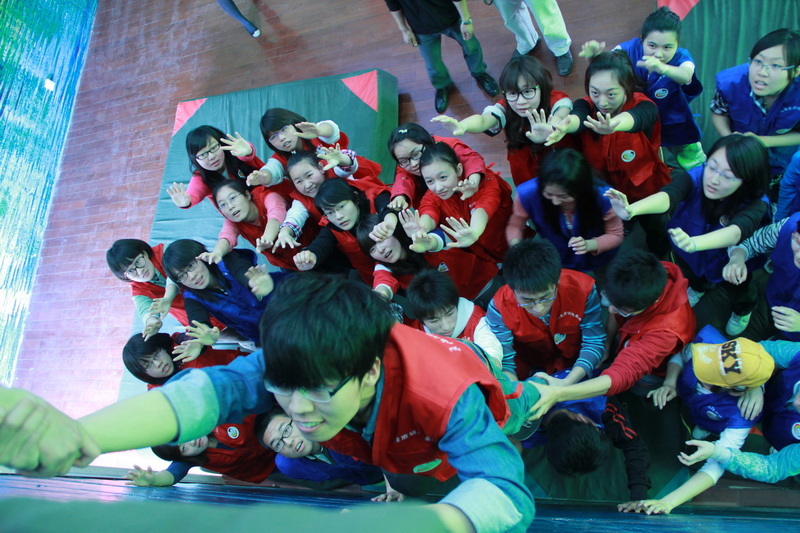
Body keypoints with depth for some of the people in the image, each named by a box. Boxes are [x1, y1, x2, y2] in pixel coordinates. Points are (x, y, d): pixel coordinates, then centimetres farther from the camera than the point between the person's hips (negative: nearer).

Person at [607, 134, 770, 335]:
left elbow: (736, 230, -55)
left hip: (729, 260, -1)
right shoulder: (696, 177, -33)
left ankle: (743, 308, 30)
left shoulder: (756, 204, -35)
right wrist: (632, 210, -74)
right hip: (690, 252, 1)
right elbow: (668, 195, -52)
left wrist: (693, 243, -75)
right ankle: (699, 286, 55)